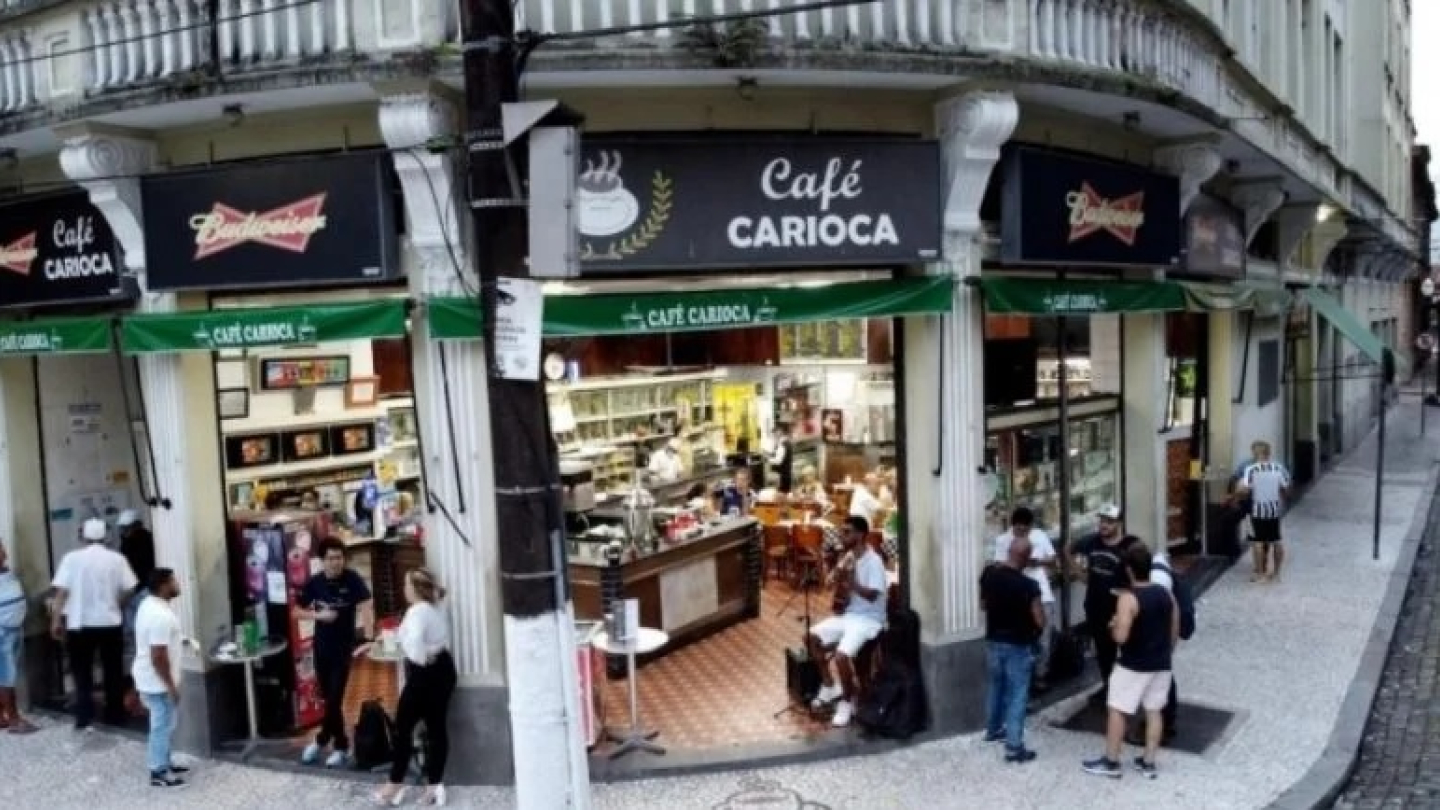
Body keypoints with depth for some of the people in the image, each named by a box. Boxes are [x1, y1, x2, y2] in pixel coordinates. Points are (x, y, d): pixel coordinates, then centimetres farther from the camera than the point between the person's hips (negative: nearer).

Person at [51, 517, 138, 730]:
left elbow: (61, 591, -9)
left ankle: (84, 716, 0)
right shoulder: (117, 559, -2)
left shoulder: (72, 558, -5)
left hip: (80, 624, -1)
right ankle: (115, 715, 17)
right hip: (111, 622, 1)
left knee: (82, 671, 8)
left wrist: (57, 620, -4)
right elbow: (128, 590, -4)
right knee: (113, 671, 11)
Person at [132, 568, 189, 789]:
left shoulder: (150, 605, 6)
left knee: (165, 723, 21)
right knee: (163, 724, 2)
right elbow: (158, 656, -27)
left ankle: (164, 763, 33)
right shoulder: (161, 616, -27)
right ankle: (159, 773, 13)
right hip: (158, 681, -10)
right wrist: (171, 685, -19)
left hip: (151, 677, 10)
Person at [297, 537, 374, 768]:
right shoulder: (314, 583, -4)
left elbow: (366, 607, -26)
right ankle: (341, 745, 26)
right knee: (328, 698, 12)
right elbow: (299, 611, 6)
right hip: (321, 646, 4)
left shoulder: (352, 579, -14)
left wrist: (369, 638, -39)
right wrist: (318, 615, -14)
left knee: (335, 697, -2)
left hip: (344, 647, -3)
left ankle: (321, 740, 19)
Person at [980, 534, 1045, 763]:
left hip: (993, 641, 6)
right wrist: (1033, 631, 2)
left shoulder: (989, 573, -6)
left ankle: (993, 729, 39)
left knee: (996, 686, 24)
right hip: (1018, 645, -6)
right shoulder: (1028, 585, -23)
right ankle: (1014, 747, 4)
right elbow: (1040, 622, -18)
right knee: (1017, 694, 2)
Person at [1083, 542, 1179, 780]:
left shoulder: (1128, 598, -20)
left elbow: (1121, 637, -26)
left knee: (1117, 710, 6)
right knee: (1154, 711, 15)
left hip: (1133, 665, -6)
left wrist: (1113, 625, -5)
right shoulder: (1166, 594, 0)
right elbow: (1175, 632, 9)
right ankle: (1148, 763, 22)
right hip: (1161, 664, 6)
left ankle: (1110, 762, 13)